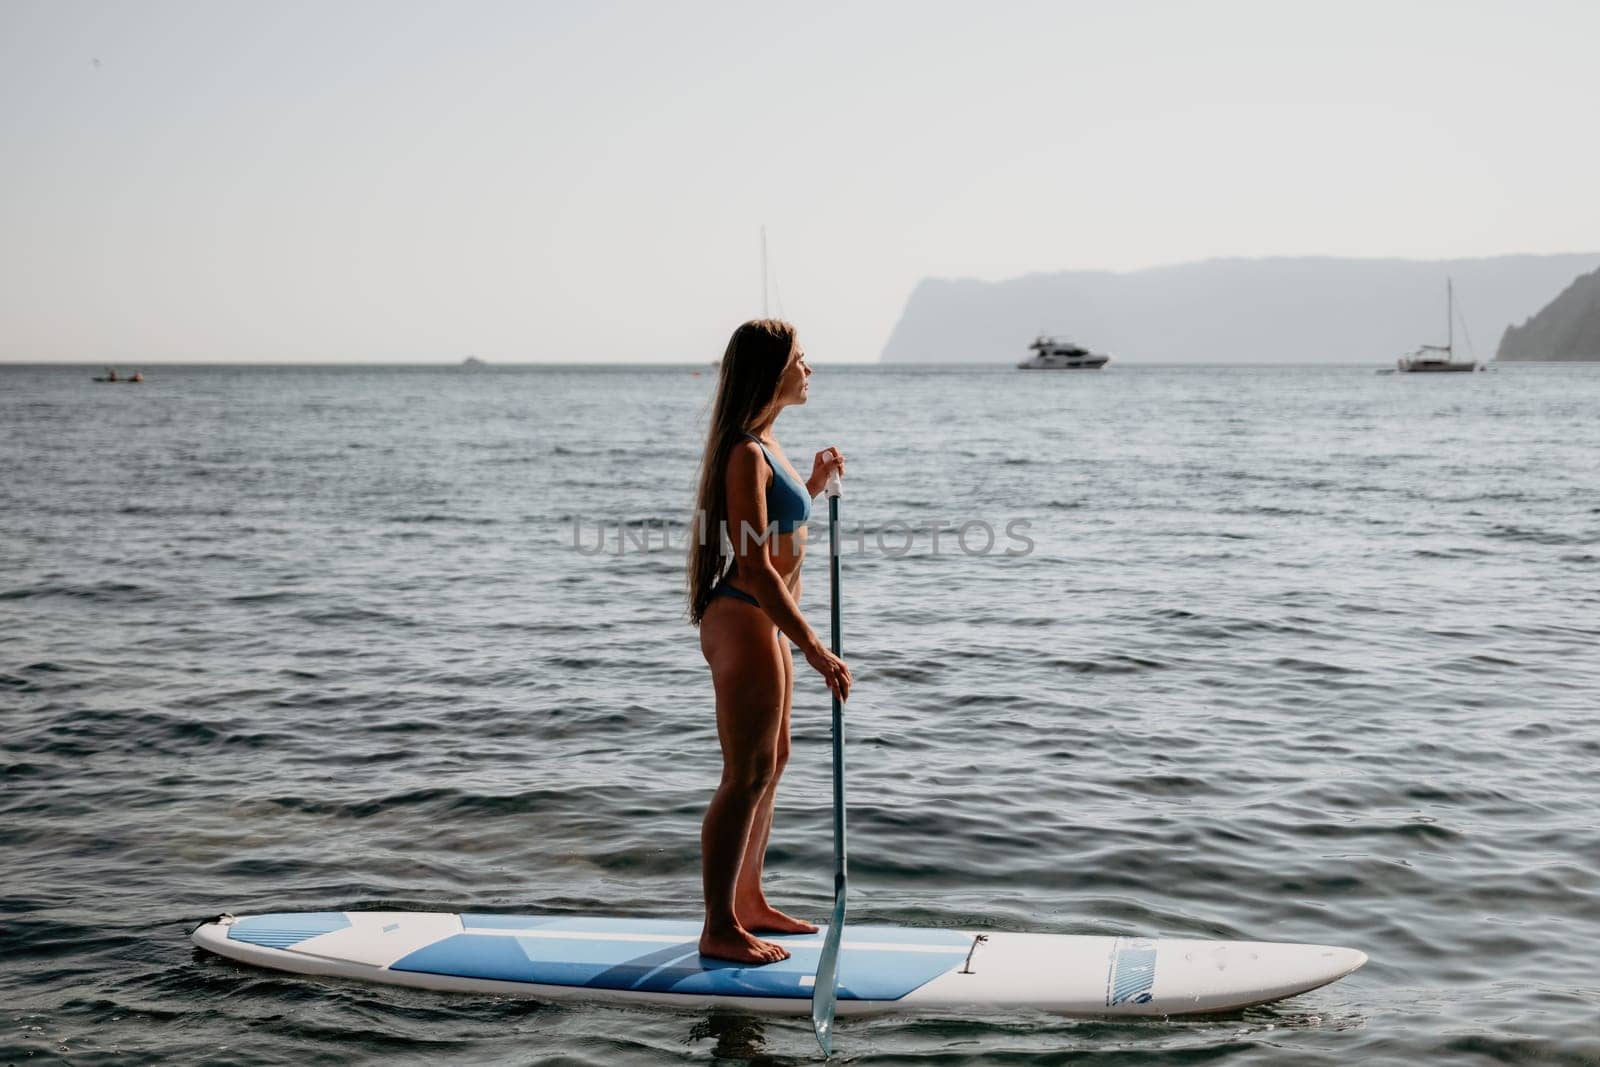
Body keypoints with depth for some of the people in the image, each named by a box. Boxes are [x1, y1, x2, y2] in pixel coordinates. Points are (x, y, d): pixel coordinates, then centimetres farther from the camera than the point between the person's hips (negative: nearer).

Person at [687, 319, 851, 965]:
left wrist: (811, 486, 14)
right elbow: (755, 568, -24)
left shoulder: (763, 445, 12)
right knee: (746, 777, -4)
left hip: (762, 622, 10)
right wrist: (814, 649, -23)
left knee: (772, 764, 18)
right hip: (743, 623, -10)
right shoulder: (746, 454, -19)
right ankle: (719, 930, 6)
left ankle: (749, 904, 31)